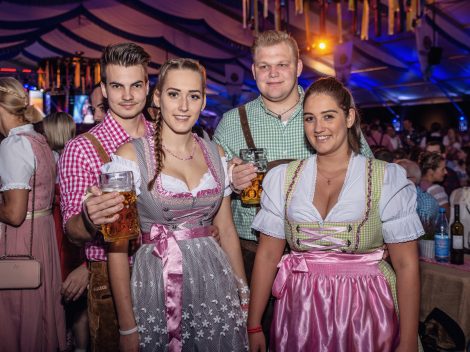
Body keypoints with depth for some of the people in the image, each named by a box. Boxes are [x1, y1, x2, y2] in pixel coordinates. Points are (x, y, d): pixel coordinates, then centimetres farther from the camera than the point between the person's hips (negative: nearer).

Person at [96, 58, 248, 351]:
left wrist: (245, 294, 9)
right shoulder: (130, 156, -8)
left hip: (215, 282, 4)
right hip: (157, 289, -3)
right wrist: (127, 326, -9)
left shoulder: (215, 154, 5)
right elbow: (118, 247, -8)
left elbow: (226, 229, 11)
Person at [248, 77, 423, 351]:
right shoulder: (282, 178, 2)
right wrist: (254, 327, 1)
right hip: (299, 314, 2)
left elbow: (406, 264, -5)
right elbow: (268, 255, 2)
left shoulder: (387, 179, -5)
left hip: (364, 313, -1)